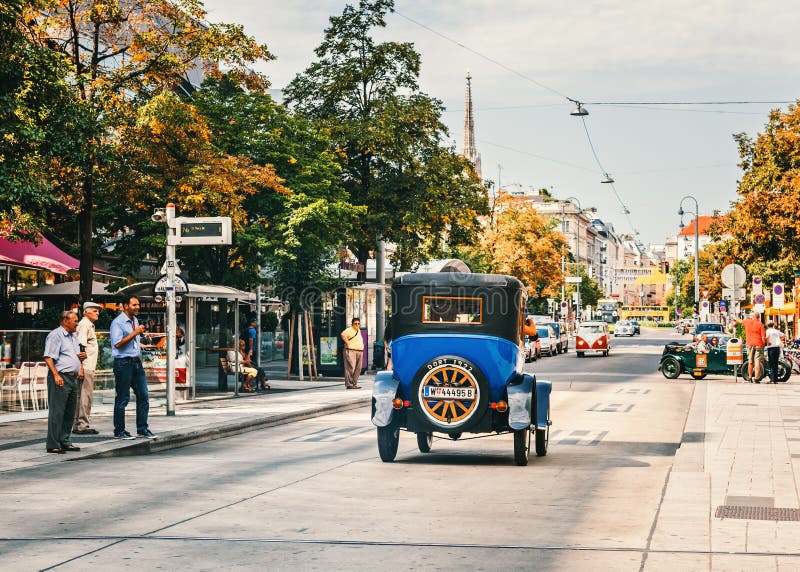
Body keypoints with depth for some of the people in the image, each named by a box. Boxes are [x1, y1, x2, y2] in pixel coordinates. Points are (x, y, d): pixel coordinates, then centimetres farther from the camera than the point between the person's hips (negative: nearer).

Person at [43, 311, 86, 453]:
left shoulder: (73, 336, 21)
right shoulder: (55, 335, -7)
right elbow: (48, 357, -14)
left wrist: (82, 356, 9)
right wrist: (56, 375, -24)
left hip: (73, 378, 9)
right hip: (60, 378, -9)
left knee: (70, 413, 11)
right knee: (57, 412, -9)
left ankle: (65, 442, 18)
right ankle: (53, 445, -8)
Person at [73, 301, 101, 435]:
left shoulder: (89, 325, 21)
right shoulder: (85, 324, -11)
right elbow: (80, 346, -18)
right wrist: (81, 367, -23)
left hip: (88, 367, 10)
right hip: (86, 367, -10)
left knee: (81, 395, 12)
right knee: (85, 395, -9)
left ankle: (77, 425, 16)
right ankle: (83, 425, -8)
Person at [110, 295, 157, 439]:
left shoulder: (135, 320, 16)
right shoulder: (117, 323, -10)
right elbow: (118, 343, -20)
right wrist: (135, 333, -20)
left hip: (136, 362, 8)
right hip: (123, 363, -8)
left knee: (143, 395, 5)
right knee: (122, 398, -2)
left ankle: (142, 428, 13)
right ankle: (119, 431, 5)